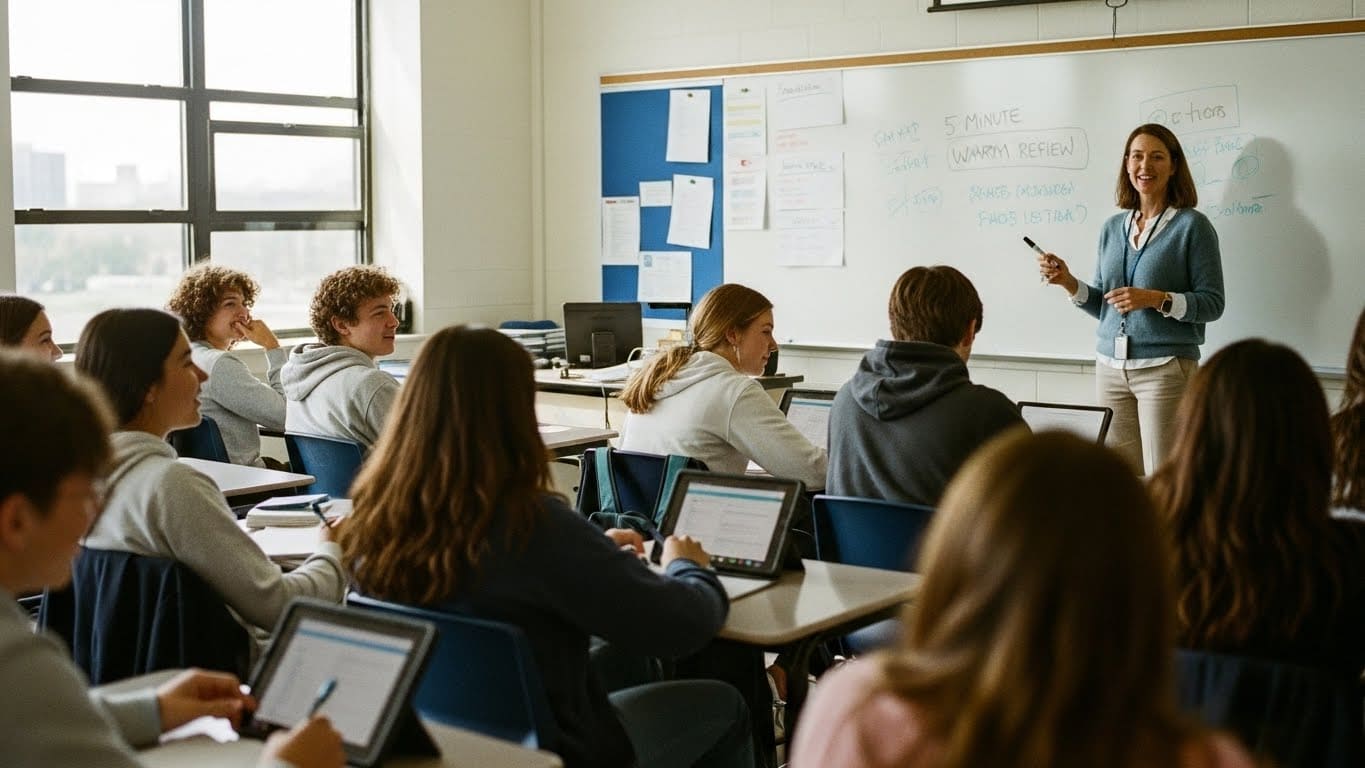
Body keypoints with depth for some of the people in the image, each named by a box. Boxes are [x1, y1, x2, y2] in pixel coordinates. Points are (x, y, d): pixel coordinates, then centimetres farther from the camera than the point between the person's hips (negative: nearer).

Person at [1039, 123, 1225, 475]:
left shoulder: (1192, 225, -3)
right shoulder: (1113, 228, 13)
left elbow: (1212, 303, -6)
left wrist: (1156, 299, -19)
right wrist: (1069, 282, 0)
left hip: (1166, 367, -5)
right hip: (1111, 366, 5)